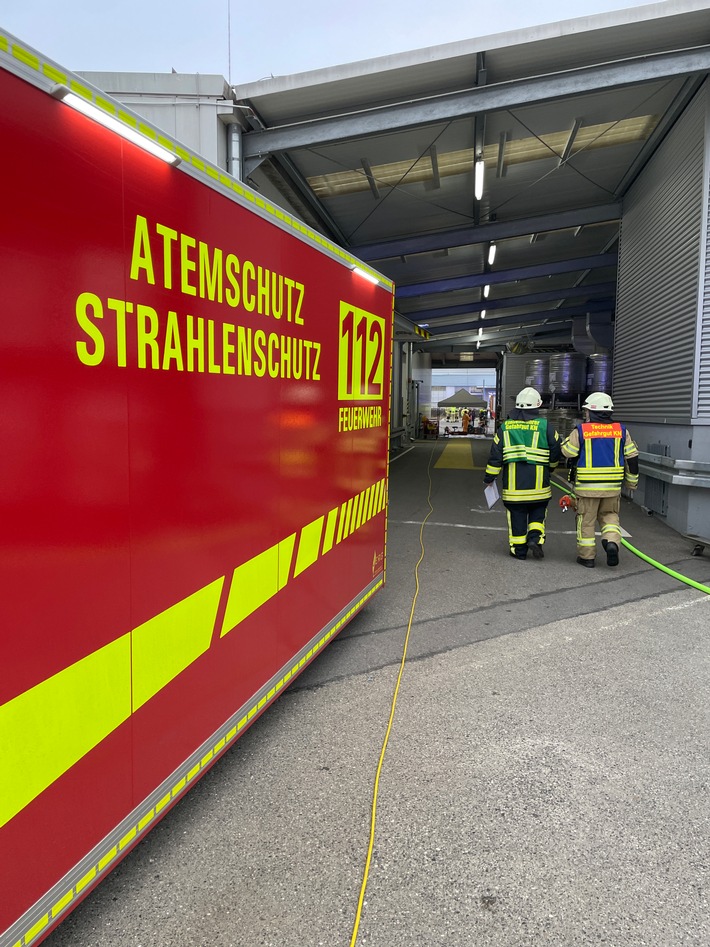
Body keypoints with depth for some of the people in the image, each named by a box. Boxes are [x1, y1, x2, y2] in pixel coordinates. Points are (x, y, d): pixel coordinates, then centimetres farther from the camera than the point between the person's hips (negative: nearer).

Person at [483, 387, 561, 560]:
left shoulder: (505, 427, 3)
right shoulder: (545, 425, -1)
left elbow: (495, 455, 1)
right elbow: (556, 450, 4)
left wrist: (489, 477, 9)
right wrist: (550, 467, 25)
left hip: (513, 484, 1)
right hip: (538, 483, -1)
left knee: (517, 515, 9)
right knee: (538, 512, 16)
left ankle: (519, 549, 12)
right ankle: (535, 537, -5)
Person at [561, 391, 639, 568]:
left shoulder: (580, 431, -7)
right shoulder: (621, 431, 4)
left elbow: (566, 452, 0)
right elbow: (632, 458, 7)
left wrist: (571, 435, 16)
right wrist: (632, 481, 18)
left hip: (587, 485, -3)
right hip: (613, 486, 3)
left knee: (586, 520, 9)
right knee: (609, 515, 20)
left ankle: (587, 556, 15)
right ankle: (612, 541, -4)